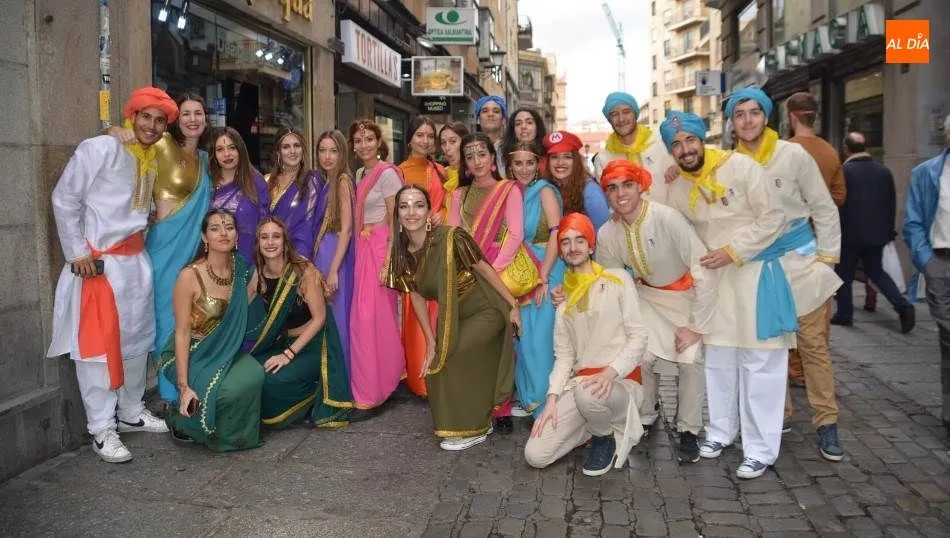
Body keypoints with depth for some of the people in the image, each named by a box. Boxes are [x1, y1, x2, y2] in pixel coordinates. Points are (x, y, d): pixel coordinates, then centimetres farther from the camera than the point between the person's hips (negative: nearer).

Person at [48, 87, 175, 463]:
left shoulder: (152, 161, 12)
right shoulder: (99, 149, -10)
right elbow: (64, 199, -11)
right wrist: (76, 252, -12)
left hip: (137, 259, 8)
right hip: (99, 261, -8)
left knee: (137, 339, 13)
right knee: (98, 343, -4)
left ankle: (131, 412, 27)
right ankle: (101, 430, 2)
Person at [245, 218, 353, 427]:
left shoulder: (304, 271, -16)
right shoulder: (259, 274, 0)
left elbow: (319, 318, -16)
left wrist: (289, 354, -20)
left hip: (310, 344, -5)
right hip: (279, 343, 5)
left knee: (273, 379, -28)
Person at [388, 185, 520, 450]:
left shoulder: (451, 238, -26)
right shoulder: (402, 253, -8)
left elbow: (484, 269, -16)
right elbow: (417, 296, 0)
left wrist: (513, 305, -10)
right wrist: (430, 342, 0)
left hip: (486, 312, -7)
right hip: (454, 317, 7)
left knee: (448, 360, -15)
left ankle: (471, 429, 5)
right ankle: (480, 420, 35)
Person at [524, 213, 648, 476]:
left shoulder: (618, 279, 0)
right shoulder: (564, 298, 15)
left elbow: (639, 337, -7)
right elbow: (564, 356, 9)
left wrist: (611, 372, -23)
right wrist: (552, 399, -5)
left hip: (622, 381, -5)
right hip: (580, 383, 5)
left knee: (588, 393, -41)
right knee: (536, 455, -10)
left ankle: (605, 438, -5)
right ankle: (600, 423, 14)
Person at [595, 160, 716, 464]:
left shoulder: (668, 218, -30)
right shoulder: (606, 234, -16)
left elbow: (704, 271, -27)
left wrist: (697, 326, -22)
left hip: (687, 295, -3)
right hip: (648, 296, 3)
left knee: (690, 359, -17)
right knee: (640, 355, -12)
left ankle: (688, 430, 5)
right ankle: (646, 415, 17)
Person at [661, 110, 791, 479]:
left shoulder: (741, 166, -14)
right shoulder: (678, 188, 2)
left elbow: (773, 218, -14)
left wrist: (733, 251, -17)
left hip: (756, 270, -5)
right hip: (713, 275, 5)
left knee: (759, 362, -2)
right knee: (718, 359, 14)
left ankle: (760, 449, 6)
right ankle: (721, 430, 30)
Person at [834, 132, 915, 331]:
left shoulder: (843, 171, -11)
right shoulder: (884, 171, 5)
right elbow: (892, 203, 9)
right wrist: (889, 230, 17)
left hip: (850, 234, -5)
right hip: (876, 233, 5)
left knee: (844, 274, 8)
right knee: (876, 272, 16)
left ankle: (844, 314, 13)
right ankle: (903, 306, 1)